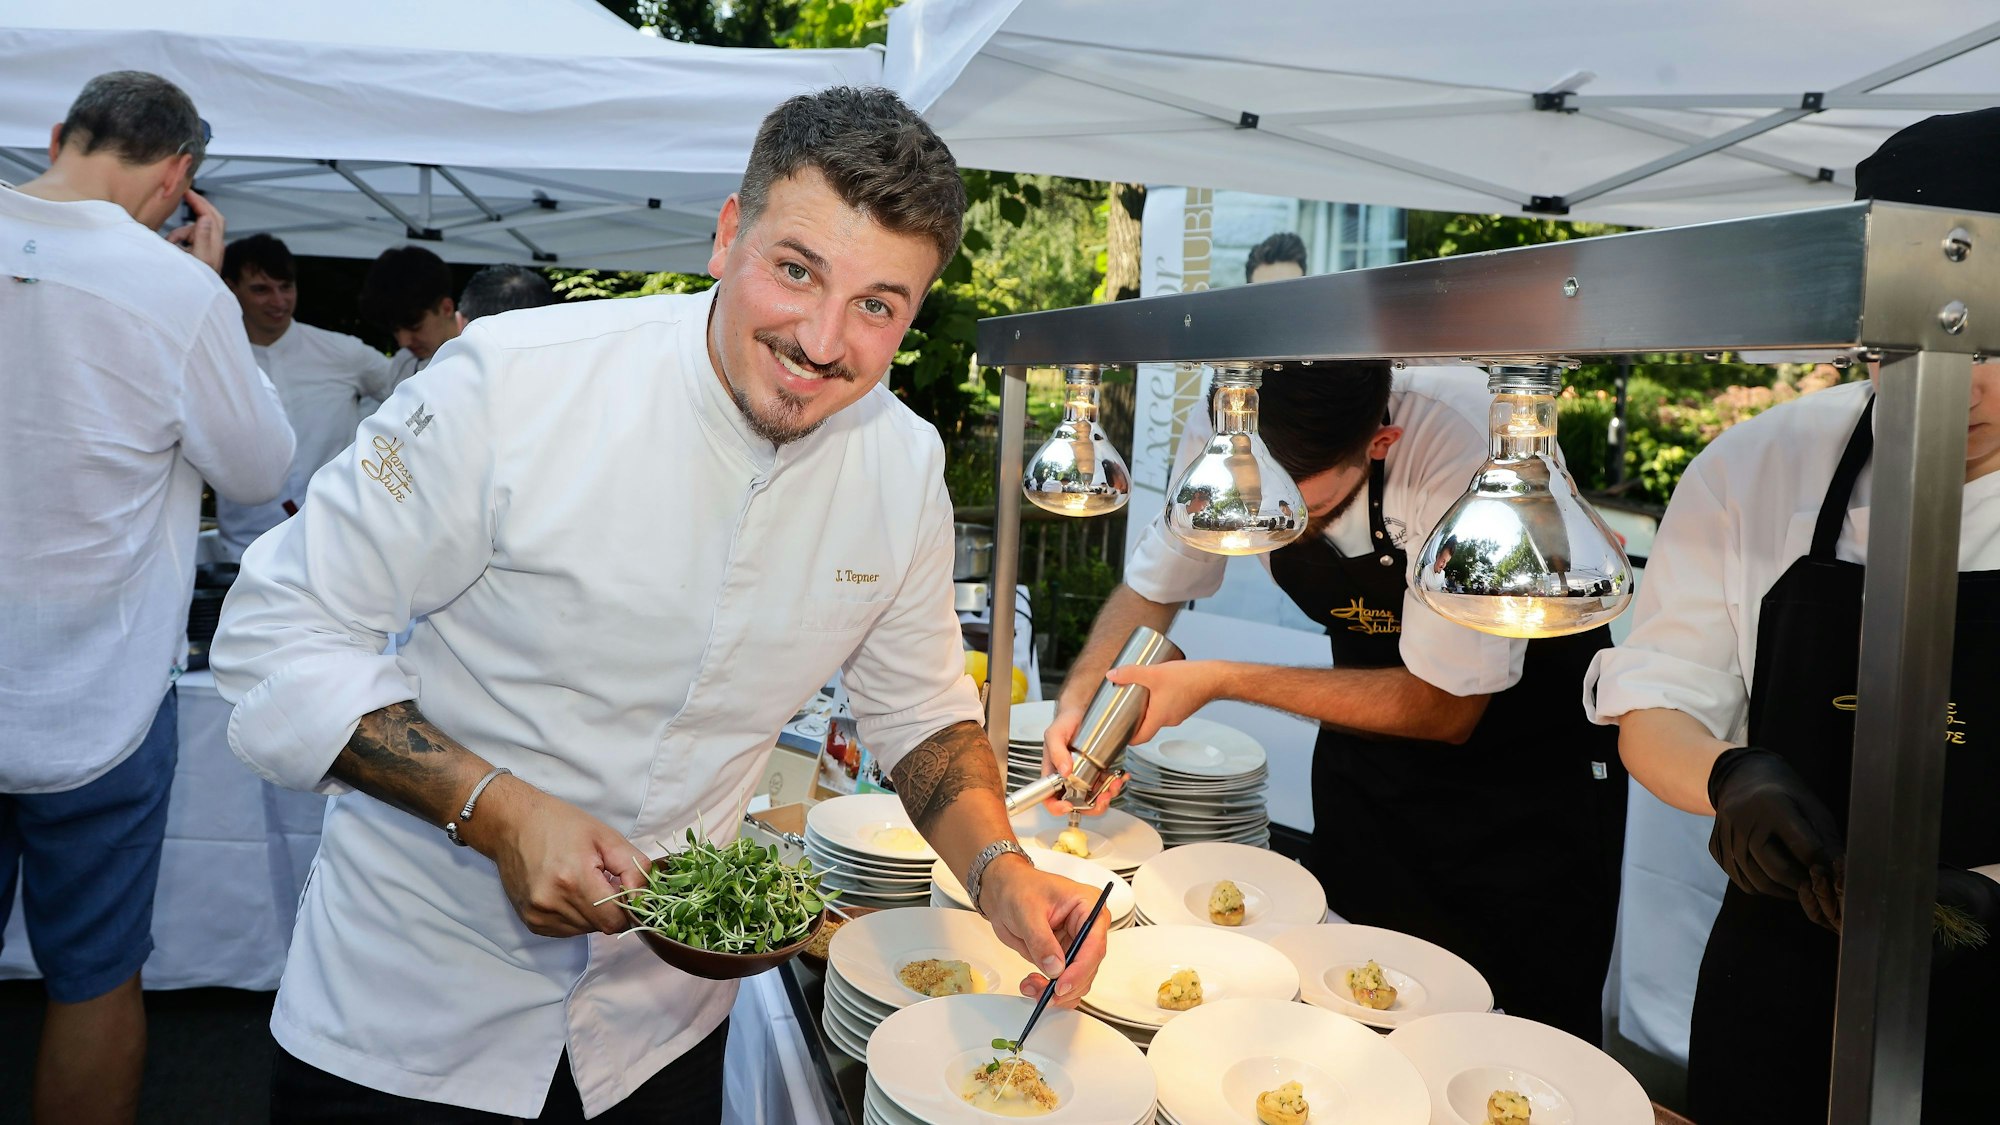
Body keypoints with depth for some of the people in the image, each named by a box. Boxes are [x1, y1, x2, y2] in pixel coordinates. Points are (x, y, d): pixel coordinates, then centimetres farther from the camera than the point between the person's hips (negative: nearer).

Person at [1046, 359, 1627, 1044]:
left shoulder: (1460, 441, -35)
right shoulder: (1221, 438, -20)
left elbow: (1446, 709, -27)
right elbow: (1152, 588, -1)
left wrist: (1219, 682, -27)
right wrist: (1079, 699, -19)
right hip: (1372, 740, 4)